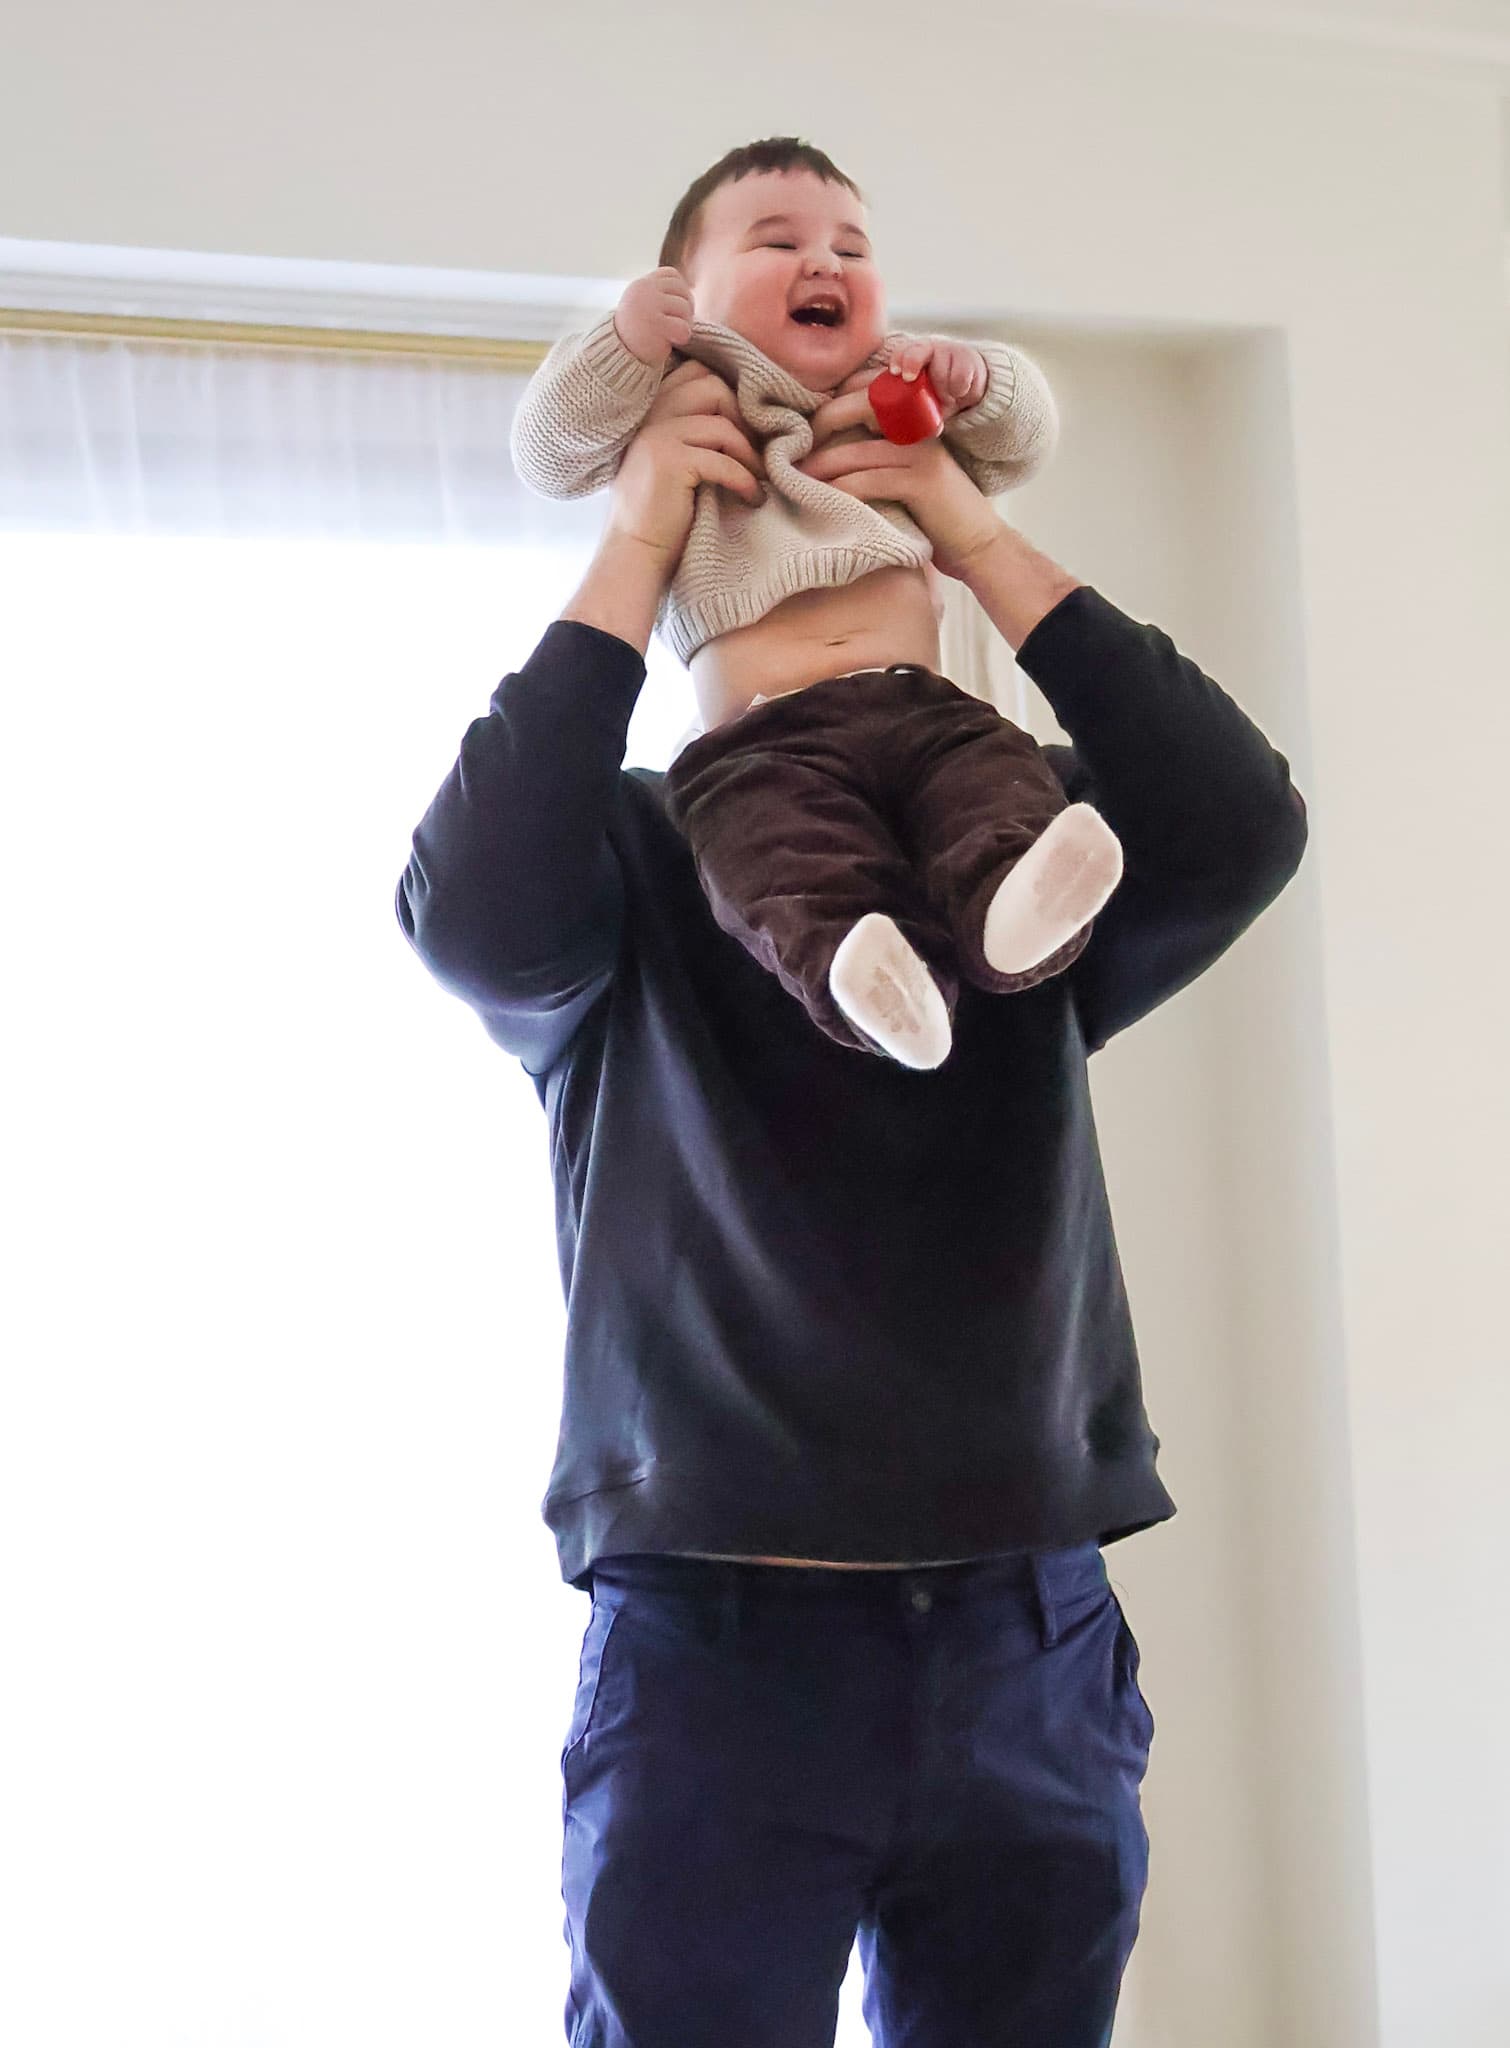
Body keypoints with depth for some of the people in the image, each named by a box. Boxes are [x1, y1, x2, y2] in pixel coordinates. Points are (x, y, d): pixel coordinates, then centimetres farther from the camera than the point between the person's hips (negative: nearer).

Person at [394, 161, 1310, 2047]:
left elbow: (1236, 829, -9)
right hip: (711, 1644, -2)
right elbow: (476, 912, -18)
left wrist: (980, 531, -10)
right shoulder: (633, 859, 3)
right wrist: (628, 549, -12)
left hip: (1030, 1641, 3)